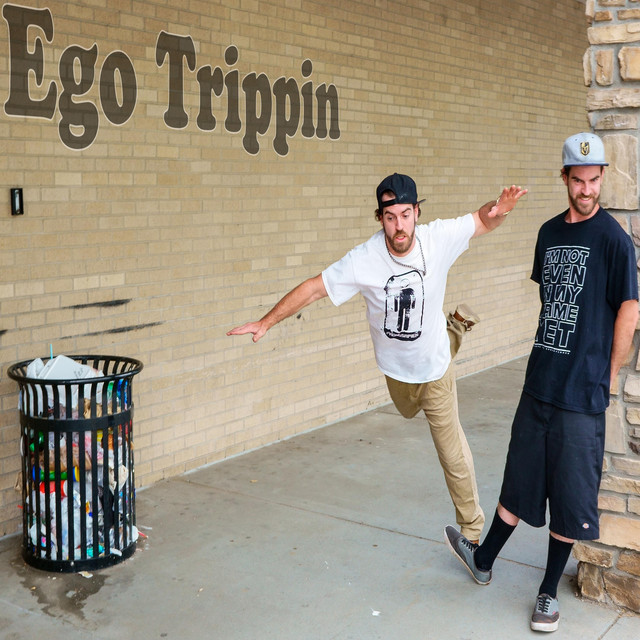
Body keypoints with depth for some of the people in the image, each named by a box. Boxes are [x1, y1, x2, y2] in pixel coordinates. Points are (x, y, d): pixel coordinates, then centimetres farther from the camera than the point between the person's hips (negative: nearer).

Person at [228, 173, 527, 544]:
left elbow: (485, 221, -12)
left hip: (435, 365, -2)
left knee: (453, 452, 4)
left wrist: (499, 207, -37)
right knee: (409, 412, 36)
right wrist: (266, 323, -21)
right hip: (396, 367, 2)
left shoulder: (439, 238, -26)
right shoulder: (363, 261, -28)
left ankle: (472, 525, 29)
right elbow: (314, 288, -21)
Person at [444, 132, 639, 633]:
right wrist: (549, 357, 14)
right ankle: (484, 560, 37)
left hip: (582, 391, -6)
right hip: (539, 382, 6)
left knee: (570, 494, 6)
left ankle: (549, 592, 22)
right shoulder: (549, 233, 9)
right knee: (522, 476, 20)